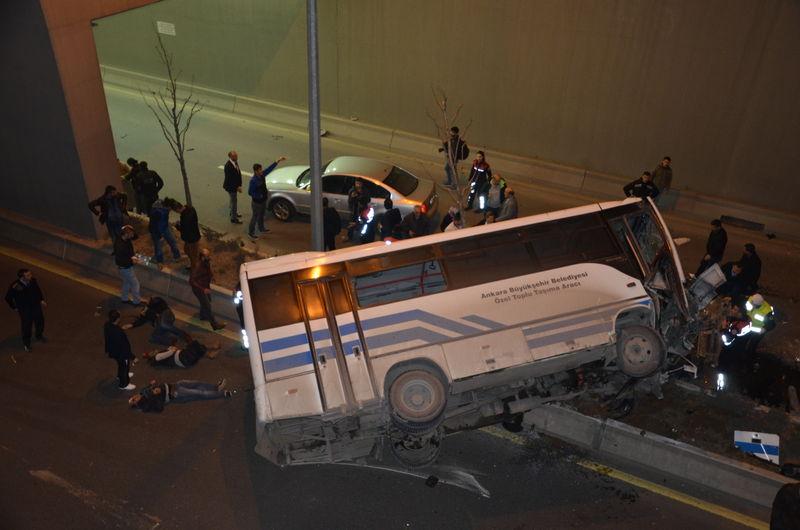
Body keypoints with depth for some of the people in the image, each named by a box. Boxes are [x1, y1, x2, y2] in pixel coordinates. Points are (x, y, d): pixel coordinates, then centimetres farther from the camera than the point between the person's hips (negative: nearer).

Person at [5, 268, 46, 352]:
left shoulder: (33, 281, -17)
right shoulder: (15, 287, -30)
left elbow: (38, 290, 6)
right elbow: (8, 298, -13)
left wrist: (42, 300, 8)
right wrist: (15, 308, -5)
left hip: (36, 307, 4)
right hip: (25, 311, -4)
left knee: (40, 322, 24)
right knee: (26, 326, 14)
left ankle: (39, 335, 55)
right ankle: (26, 344, 39)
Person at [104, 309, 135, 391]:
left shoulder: (106, 325, -15)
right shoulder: (119, 332, -41)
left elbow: (106, 339, 3)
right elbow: (124, 345, -29)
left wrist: (107, 350, 19)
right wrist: (130, 355, -15)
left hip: (112, 351, 8)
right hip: (121, 353, -8)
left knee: (120, 364, 34)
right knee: (124, 366, 19)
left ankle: (120, 376, 61)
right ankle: (124, 384, 40)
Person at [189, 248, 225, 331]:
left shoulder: (207, 263, -13)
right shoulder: (197, 268, -37)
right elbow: (191, 281, -34)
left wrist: (211, 276, -8)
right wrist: (203, 289, -36)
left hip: (206, 286, 8)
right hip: (199, 289, -8)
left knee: (208, 301, 28)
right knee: (208, 306, 5)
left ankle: (203, 316, 55)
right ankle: (214, 324, 21)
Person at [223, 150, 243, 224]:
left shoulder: (235, 162, -4)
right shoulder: (228, 166, -31)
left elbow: (238, 173, 1)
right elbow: (230, 178, -28)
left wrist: (239, 185, -2)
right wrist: (237, 187, -24)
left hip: (235, 185, 9)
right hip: (231, 187, -9)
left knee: (233, 200, 27)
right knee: (234, 201, 4)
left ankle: (233, 213, 48)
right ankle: (234, 218, 17)